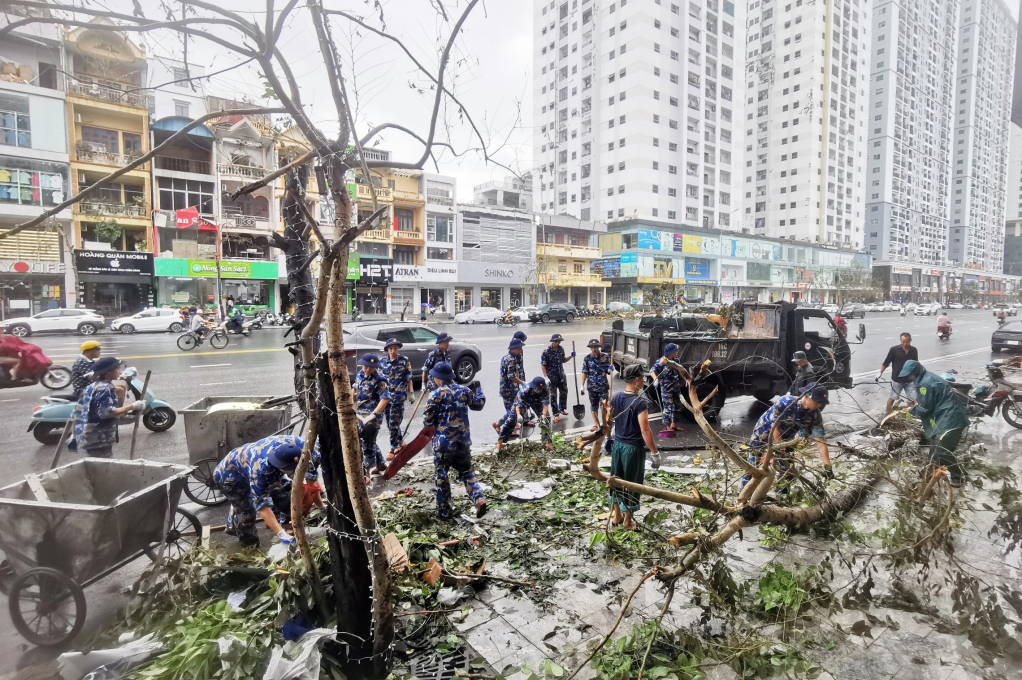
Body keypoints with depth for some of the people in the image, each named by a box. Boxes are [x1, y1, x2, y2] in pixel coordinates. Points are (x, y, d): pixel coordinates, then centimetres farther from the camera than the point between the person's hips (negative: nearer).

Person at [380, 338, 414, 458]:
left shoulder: (404, 360, -5)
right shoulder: (382, 361, 4)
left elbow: (409, 377, -1)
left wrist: (411, 392, -3)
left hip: (399, 396, -4)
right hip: (386, 396, 4)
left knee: (394, 424, -5)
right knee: (390, 423, 13)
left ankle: (392, 449, 7)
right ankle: (400, 443, 33)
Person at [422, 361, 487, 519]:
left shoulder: (436, 394, -12)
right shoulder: (464, 390, 2)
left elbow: (427, 421, -10)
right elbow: (479, 404, 17)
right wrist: (477, 388, 31)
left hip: (443, 441, -5)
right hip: (464, 440, 5)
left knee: (441, 475, 11)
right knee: (466, 471, 19)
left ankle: (444, 511, 19)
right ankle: (479, 499, 1)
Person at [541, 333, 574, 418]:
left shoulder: (561, 349, 2)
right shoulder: (546, 352, -16)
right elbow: (543, 365, -14)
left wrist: (571, 356, 1)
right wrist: (546, 377, -21)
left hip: (561, 376, 6)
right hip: (552, 377, -6)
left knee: (564, 392, 19)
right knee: (553, 395, 0)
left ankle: (562, 409, 41)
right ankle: (556, 415, 8)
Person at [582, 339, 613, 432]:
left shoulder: (605, 357, -1)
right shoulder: (587, 359, 0)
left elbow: (608, 370, 4)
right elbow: (585, 372, 2)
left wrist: (610, 369, -20)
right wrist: (582, 385, -2)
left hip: (603, 386, -1)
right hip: (592, 387, 2)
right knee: (593, 406, 11)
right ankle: (595, 424, 23)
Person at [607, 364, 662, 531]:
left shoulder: (616, 398, 0)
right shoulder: (640, 403, -21)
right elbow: (645, 431, -23)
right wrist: (655, 453, -15)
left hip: (617, 445, 7)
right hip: (633, 448, -6)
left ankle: (616, 516, 33)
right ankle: (628, 520, 22)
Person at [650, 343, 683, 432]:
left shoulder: (675, 360, 5)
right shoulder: (661, 361, -17)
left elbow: (679, 370, 21)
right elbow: (652, 371, -23)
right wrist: (655, 379, -40)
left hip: (676, 388, 8)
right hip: (666, 389, -8)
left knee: (675, 406, 16)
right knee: (668, 407, -6)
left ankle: (674, 424, 29)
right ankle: (667, 426, 4)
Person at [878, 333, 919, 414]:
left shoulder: (914, 350, 0)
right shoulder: (894, 349, -11)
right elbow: (886, 362, -4)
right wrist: (880, 373, -4)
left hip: (910, 380, 3)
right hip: (897, 380, -3)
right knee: (892, 398, 6)